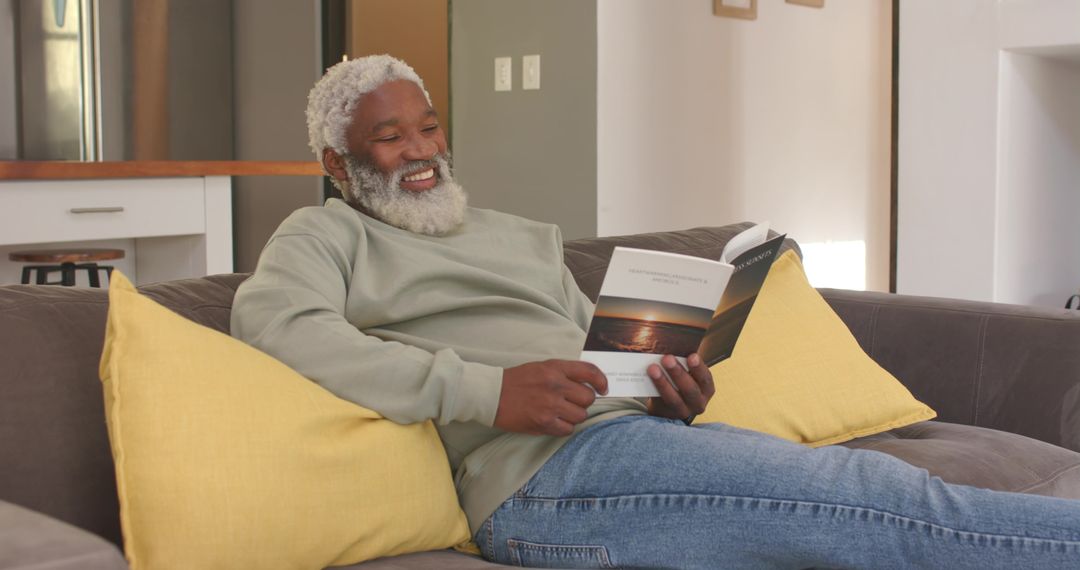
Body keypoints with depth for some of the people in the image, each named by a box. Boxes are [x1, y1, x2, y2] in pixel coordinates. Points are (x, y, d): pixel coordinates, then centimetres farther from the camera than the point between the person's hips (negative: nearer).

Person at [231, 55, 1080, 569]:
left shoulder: (528, 240, 31)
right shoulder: (327, 236, 11)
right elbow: (272, 322, -11)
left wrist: (673, 397, 3)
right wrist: (487, 391, -20)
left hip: (635, 433, 7)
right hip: (544, 474, -7)